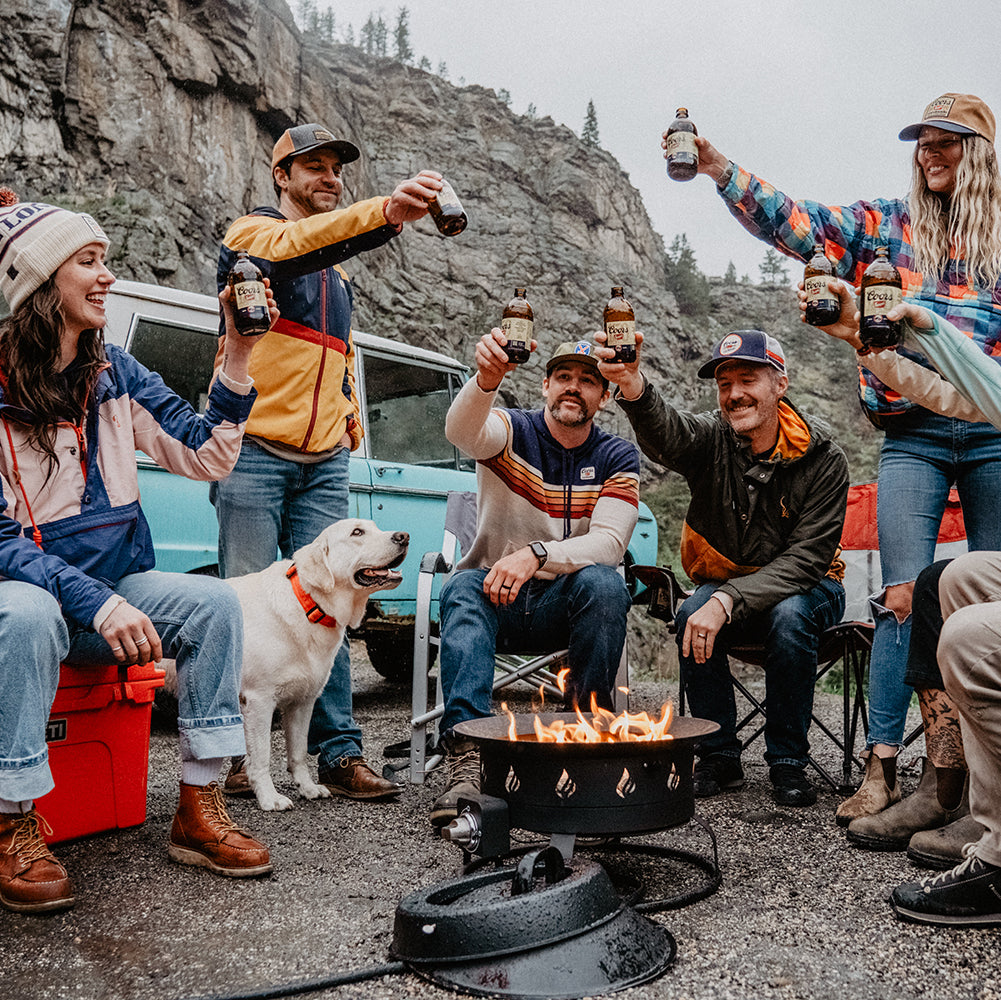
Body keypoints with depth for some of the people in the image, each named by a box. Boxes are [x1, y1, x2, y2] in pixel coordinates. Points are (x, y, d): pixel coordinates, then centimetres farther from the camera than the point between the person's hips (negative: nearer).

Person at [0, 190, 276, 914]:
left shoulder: (114, 374, 5)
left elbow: (206, 456, -1)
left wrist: (238, 355, -11)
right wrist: (94, 602, -30)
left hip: (112, 586, 5)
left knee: (217, 602, -19)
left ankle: (198, 814, -12)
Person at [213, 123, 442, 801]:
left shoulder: (337, 270, 25)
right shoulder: (254, 232, 2)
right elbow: (296, 247, -23)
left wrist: (351, 422, 17)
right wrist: (386, 212, -39)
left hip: (324, 463, 6)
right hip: (255, 450, -6)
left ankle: (340, 752, 4)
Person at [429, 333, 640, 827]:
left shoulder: (617, 457, 1)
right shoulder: (513, 431, -3)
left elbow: (608, 543, -14)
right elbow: (461, 430, -29)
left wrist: (537, 554, -31)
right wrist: (487, 379, -51)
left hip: (565, 603, 1)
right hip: (493, 593, -1)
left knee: (604, 583, -30)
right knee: (462, 588, -33)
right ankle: (467, 758, -43)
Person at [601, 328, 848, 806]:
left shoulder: (824, 460, -15)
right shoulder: (710, 440, -12)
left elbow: (806, 558, -22)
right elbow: (665, 432, -37)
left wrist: (729, 600, -36)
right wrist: (634, 387, -61)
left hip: (805, 587, -1)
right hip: (724, 584, 2)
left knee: (789, 619, -34)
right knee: (693, 617, -30)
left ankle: (788, 762, -13)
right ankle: (719, 758, -10)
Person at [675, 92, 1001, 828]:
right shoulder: (889, 224, 11)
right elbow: (795, 222, 0)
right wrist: (716, 168, -9)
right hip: (915, 434, -1)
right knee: (904, 597, -6)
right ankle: (883, 767, -2)